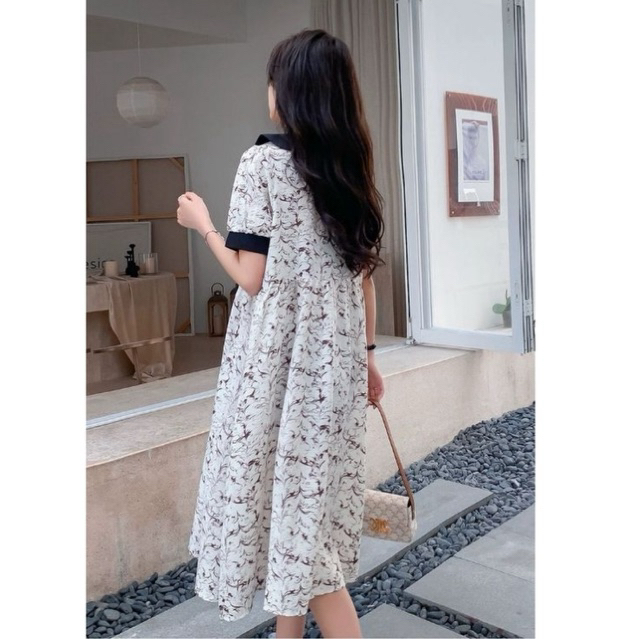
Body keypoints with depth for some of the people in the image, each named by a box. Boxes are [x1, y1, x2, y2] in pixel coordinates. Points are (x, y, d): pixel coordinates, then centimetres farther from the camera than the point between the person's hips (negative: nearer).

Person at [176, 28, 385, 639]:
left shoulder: (263, 160, -11)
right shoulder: (352, 167, 8)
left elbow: (253, 276, -13)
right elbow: (364, 271, 9)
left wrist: (202, 223, 2)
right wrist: (365, 352, 17)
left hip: (280, 358, -7)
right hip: (337, 355, 7)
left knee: (284, 490, 4)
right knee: (311, 493, 16)